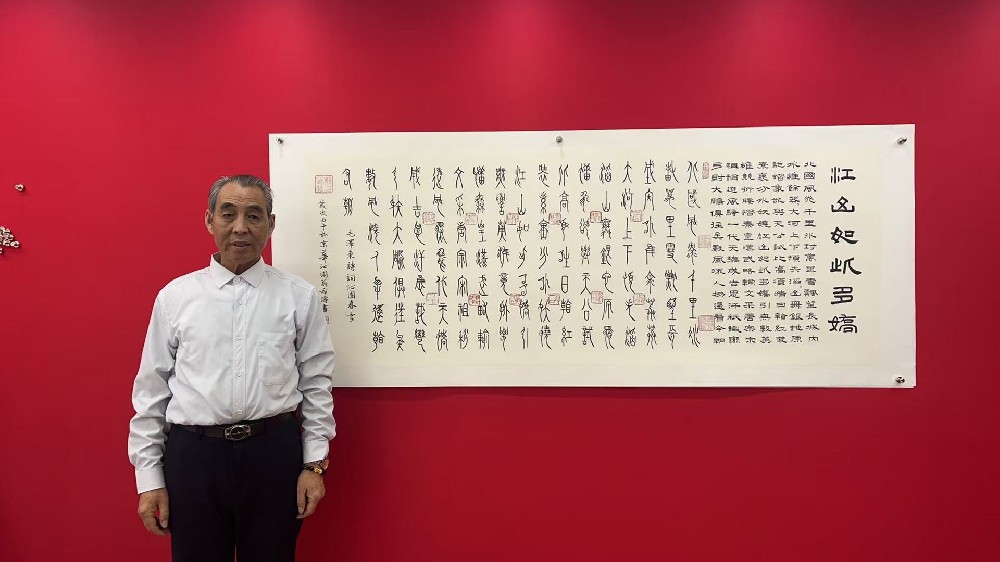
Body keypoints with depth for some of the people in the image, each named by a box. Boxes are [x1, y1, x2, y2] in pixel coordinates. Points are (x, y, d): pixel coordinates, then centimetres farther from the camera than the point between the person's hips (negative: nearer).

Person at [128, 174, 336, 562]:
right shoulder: (175, 296, 4)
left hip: (274, 452, 0)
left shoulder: (299, 296, 2)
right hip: (193, 453, 1)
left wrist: (315, 464, 0)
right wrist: (149, 478, 4)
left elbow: (316, 385, 3)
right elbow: (151, 390, 6)